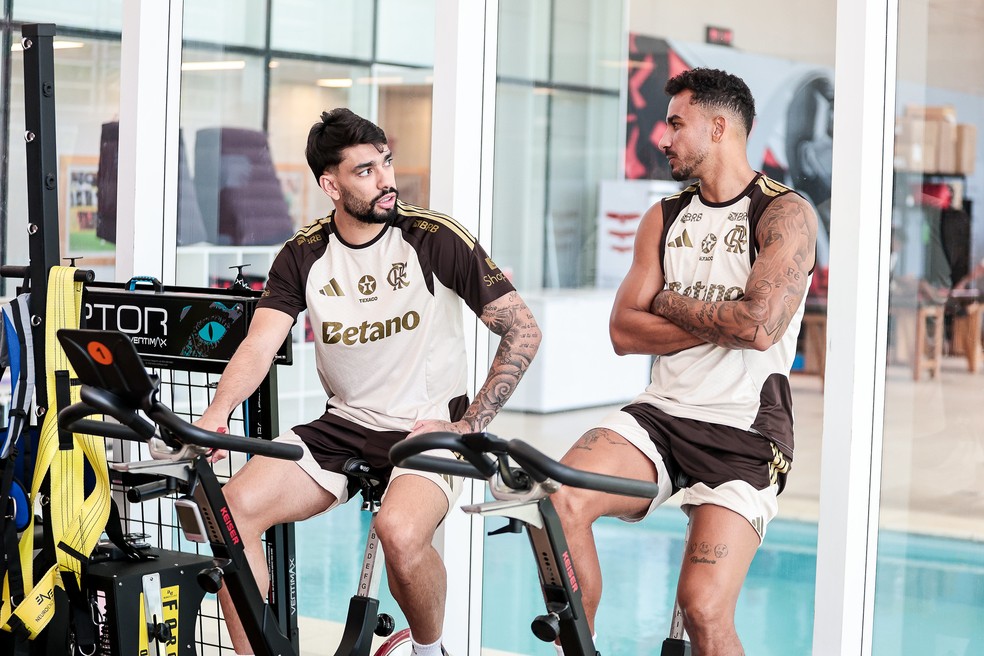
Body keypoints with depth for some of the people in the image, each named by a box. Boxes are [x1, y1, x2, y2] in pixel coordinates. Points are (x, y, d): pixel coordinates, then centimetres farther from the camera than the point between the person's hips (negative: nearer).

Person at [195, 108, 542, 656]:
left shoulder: (436, 239, -9)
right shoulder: (304, 256, 2)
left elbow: (523, 329, -8)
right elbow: (259, 346, -8)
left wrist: (470, 425, -13)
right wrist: (216, 414, -28)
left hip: (428, 426, -4)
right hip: (344, 426, 4)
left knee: (400, 531, -33)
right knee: (234, 508, -16)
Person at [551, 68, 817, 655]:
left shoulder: (786, 213, -3)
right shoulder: (665, 217, 15)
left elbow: (759, 326, -18)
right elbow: (625, 331, 5)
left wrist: (672, 304, -3)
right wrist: (719, 321, -7)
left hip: (745, 435, -5)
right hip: (662, 415, 5)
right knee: (558, 501, -23)